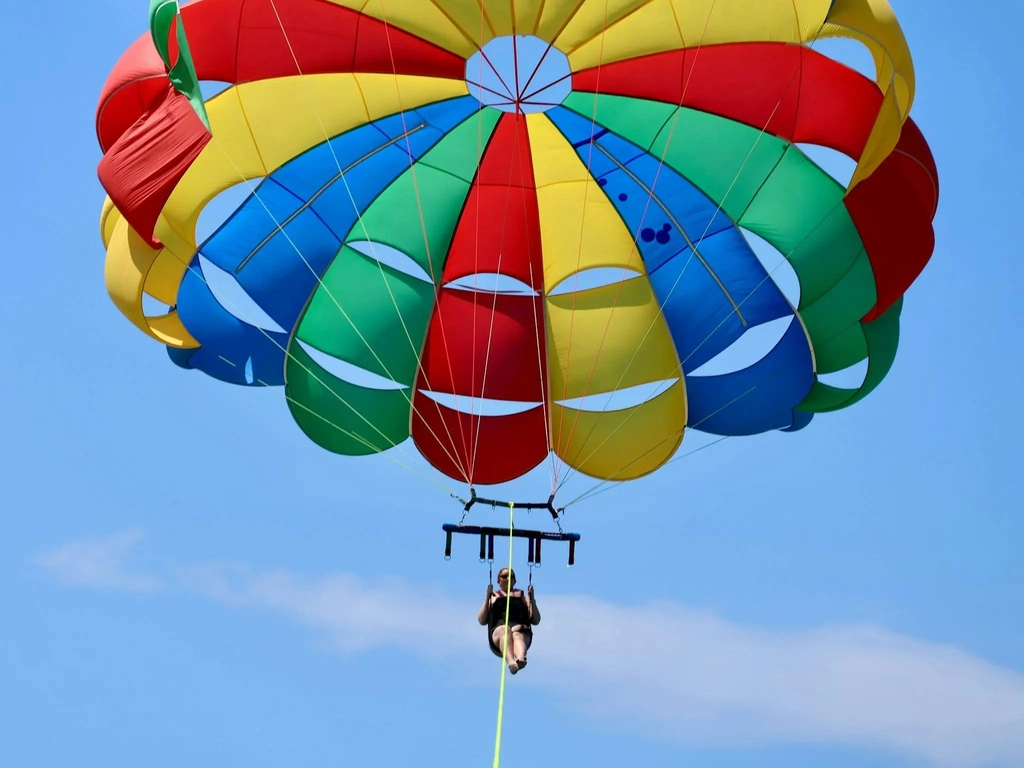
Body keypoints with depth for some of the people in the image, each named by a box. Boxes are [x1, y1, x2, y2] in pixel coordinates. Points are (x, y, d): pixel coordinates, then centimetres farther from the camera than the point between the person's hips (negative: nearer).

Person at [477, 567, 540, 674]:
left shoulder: (523, 597, 31)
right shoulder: (493, 598, 29)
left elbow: (536, 621, 19)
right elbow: (482, 621, 14)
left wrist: (532, 600, 9)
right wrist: (487, 599, 7)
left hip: (521, 631, 1)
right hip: (498, 631, -1)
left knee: (517, 635, -39)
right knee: (505, 631, -40)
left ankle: (520, 659, -74)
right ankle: (511, 662, -70)